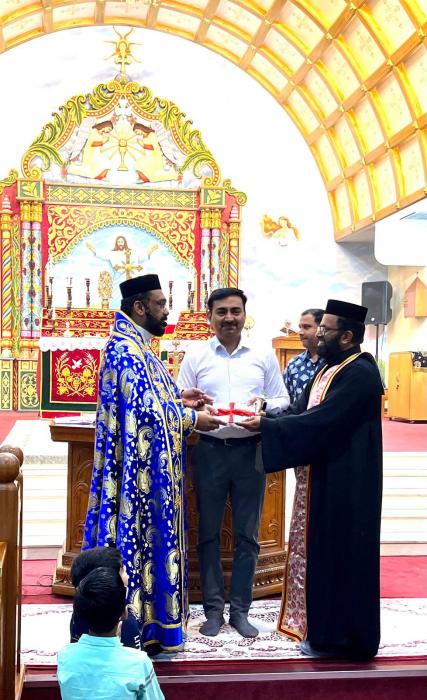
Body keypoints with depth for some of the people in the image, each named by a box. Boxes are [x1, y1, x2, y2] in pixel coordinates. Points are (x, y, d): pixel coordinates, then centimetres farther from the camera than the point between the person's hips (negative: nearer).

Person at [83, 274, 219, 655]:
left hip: (149, 468, 10)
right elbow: (146, 410, -25)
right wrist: (192, 419, -13)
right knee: (138, 536, -2)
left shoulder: (135, 345, 14)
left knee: (144, 534, 15)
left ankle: (145, 620, 24)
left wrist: (178, 398, 9)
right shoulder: (126, 349, -19)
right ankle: (137, 627, 9)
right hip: (140, 469, -10)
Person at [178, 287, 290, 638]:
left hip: (250, 450, 0)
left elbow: (282, 401, 8)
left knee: (247, 534, 6)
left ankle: (240, 609, 18)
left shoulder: (264, 356, 7)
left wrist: (263, 407, -13)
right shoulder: (196, 356, 5)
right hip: (209, 450, 0)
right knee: (209, 533, 7)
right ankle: (213, 608, 19)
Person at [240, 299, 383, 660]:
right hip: (322, 479, 10)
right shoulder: (328, 370, 13)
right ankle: (323, 626, 27)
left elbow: (321, 420, -25)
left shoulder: (360, 373, -18)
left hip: (344, 483, -10)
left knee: (340, 556, 0)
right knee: (321, 552, 15)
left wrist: (266, 425, -21)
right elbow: (300, 412, 9)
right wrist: (263, 418, -7)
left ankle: (343, 637, 13)